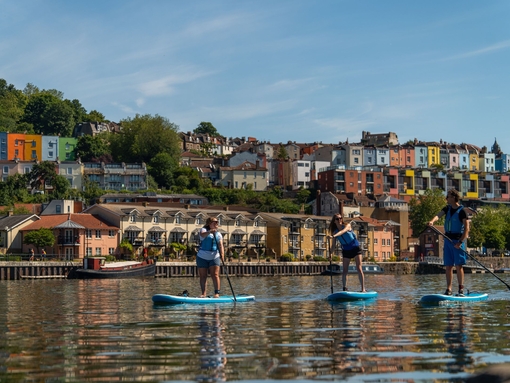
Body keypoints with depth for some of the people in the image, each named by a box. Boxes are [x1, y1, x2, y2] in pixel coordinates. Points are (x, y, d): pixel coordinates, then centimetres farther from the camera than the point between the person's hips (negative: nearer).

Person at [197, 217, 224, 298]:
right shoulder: (204, 230, 0)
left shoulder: (218, 234, 11)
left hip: (214, 257, 2)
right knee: (203, 276, 1)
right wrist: (209, 232, -45)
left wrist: (222, 255, -17)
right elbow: (202, 234, -25)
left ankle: (217, 293, -9)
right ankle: (204, 293, 6)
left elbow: (220, 245, 0)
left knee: (215, 275, -9)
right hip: (202, 257, -1)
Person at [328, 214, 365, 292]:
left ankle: (363, 289, -11)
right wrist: (330, 253, -14)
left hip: (355, 248, -4)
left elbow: (342, 231, -34)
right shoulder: (335, 232, -2)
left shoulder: (347, 226, -11)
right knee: (345, 271, -1)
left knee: (359, 268, -11)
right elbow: (334, 245, 1)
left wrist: (333, 236, -49)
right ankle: (345, 288, 6)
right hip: (346, 251, 4)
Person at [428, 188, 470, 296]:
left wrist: (460, 242, -20)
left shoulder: (462, 211, -8)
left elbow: (466, 228, -11)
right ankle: (448, 289, 8)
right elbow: (439, 215, -7)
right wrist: (432, 221, -29)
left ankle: (461, 289, -2)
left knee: (458, 266, -6)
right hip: (448, 240, 6)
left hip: (458, 240, -6)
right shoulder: (447, 209, 11)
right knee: (448, 266, 5)